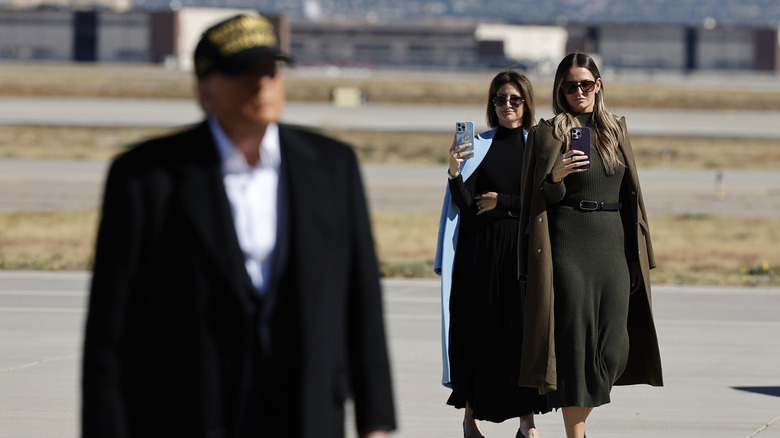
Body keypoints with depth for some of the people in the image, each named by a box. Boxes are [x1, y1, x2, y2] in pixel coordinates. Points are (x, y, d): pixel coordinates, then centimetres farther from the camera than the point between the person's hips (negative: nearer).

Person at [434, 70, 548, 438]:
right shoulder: (477, 145, 3)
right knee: (478, 330, 0)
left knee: (525, 331, -3)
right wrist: (455, 173, -23)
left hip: (524, 248, 1)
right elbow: (466, 203, -6)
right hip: (480, 248, -1)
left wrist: (503, 202, -4)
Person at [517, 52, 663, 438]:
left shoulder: (616, 130, 14)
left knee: (613, 348, 1)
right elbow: (539, 199, -2)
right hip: (568, 247, -4)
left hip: (613, 247, 4)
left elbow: (630, 194, 16)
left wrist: (638, 257, 11)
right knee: (574, 343, -7)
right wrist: (555, 177, -25)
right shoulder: (547, 133, 1)